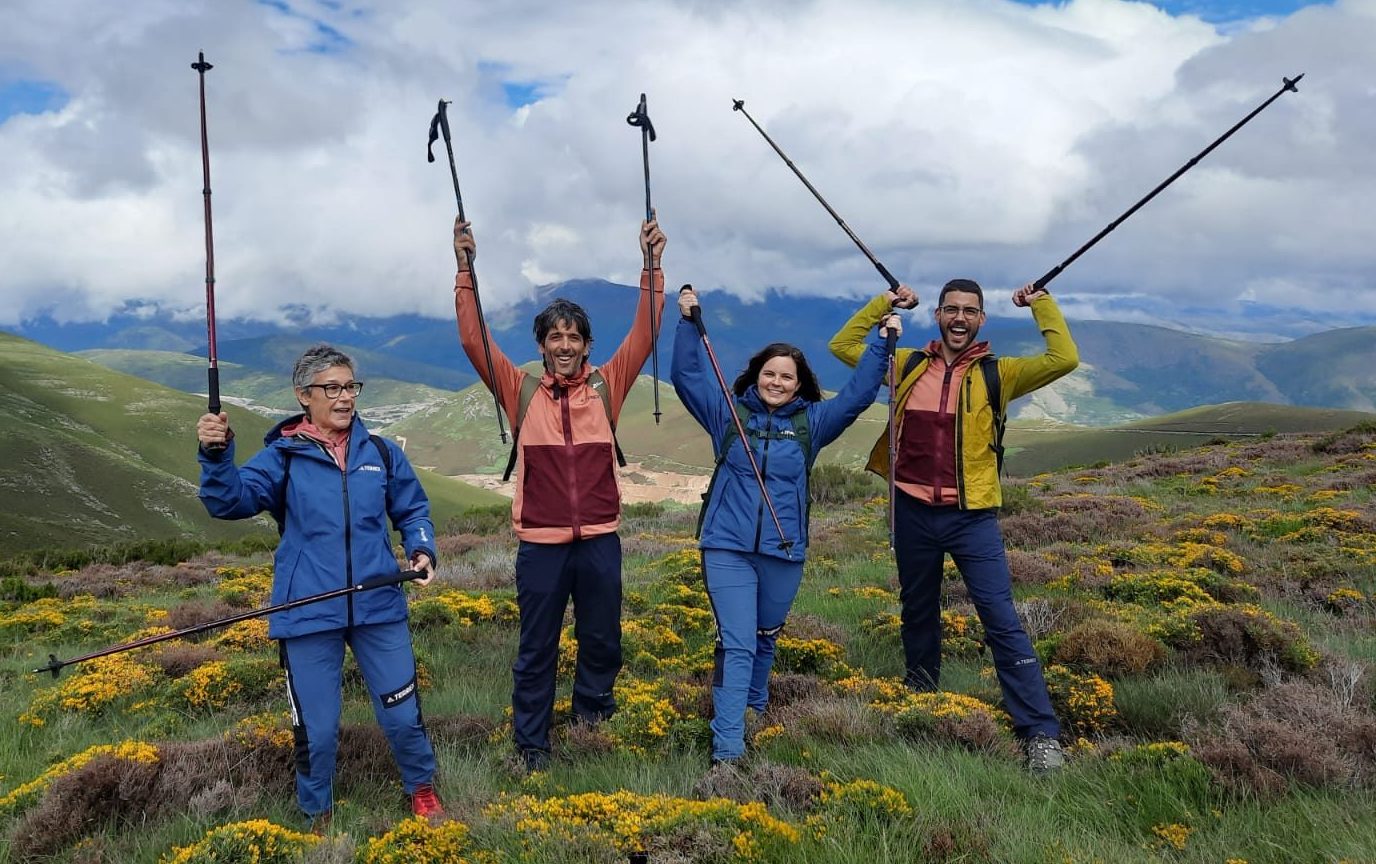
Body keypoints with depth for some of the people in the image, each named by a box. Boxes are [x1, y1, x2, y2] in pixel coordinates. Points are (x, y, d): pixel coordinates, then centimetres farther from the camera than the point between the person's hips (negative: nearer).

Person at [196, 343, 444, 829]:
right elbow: (230, 501, -15)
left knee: (403, 715, 10)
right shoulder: (282, 457, -2)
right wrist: (216, 454, -32)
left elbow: (413, 510, 14)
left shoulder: (381, 453, 5)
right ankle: (317, 815, 33)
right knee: (316, 729, 7)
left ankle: (421, 787, 38)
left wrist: (422, 549, -4)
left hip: (378, 607, 2)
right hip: (309, 613, -2)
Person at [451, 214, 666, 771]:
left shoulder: (606, 386, 3)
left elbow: (644, 334, -3)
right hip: (540, 542, -1)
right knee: (536, 649, 9)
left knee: (602, 638, 15)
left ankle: (592, 709, 39)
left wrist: (652, 266, -11)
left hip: (600, 540, 1)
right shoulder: (521, 390, 1)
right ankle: (531, 743, 22)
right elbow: (474, 339, -5)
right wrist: (465, 269, -12)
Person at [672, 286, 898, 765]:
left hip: (784, 552, 2)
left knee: (764, 640, 20)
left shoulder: (810, 421, 5)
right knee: (736, 644, -9)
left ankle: (754, 712, 44)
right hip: (728, 548, -2)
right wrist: (688, 321, -8)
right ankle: (727, 750, -7)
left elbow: (858, 394, 2)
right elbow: (686, 375, 0)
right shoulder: (728, 412, 3)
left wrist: (882, 340, -3)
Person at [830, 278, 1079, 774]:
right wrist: (885, 303, 9)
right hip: (913, 512, 3)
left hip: (972, 516, -3)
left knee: (1002, 622, -6)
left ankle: (1041, 734, -3)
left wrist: (1041, 302, -3)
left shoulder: (996, 374, 1)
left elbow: (1064, 360, -10)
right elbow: (843, 345, 13)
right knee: (917, 614, 19)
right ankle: (918, 702, 39)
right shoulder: (908, 366, 7)